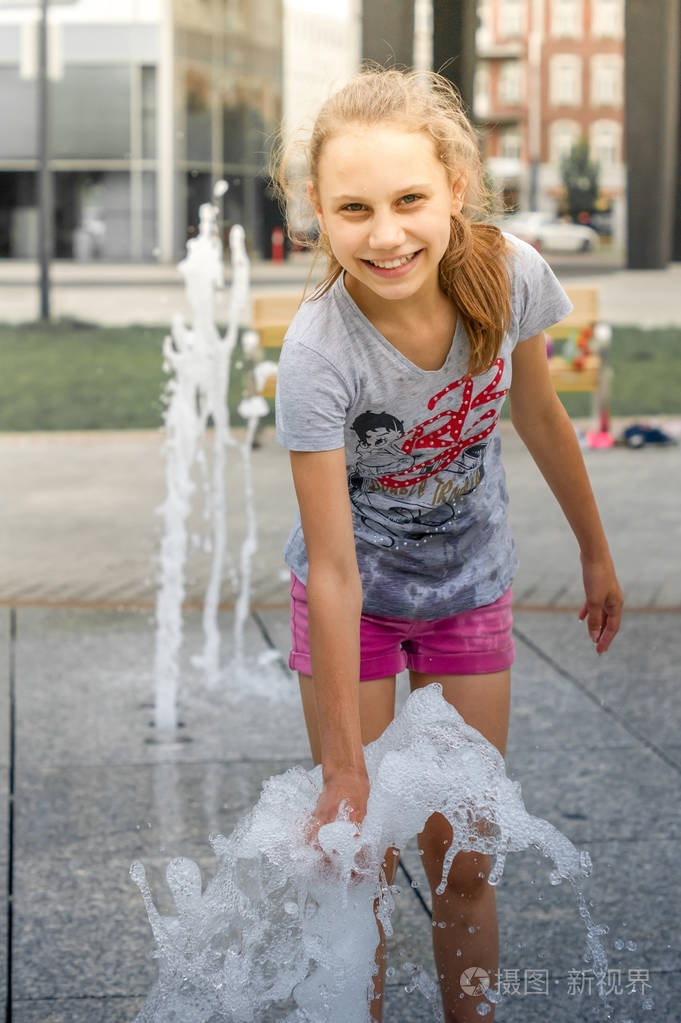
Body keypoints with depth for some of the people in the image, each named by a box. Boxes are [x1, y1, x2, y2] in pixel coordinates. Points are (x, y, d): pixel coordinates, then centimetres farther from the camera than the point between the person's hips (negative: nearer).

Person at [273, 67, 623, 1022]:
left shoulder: (511, 273, -22)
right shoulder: (318, 354, -32)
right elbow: (334, 571, -28)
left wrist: (595, 551, 12)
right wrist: (344, 768, -25)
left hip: (470, 587, 3)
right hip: (358, 597, -3)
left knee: (462, 864, 8)